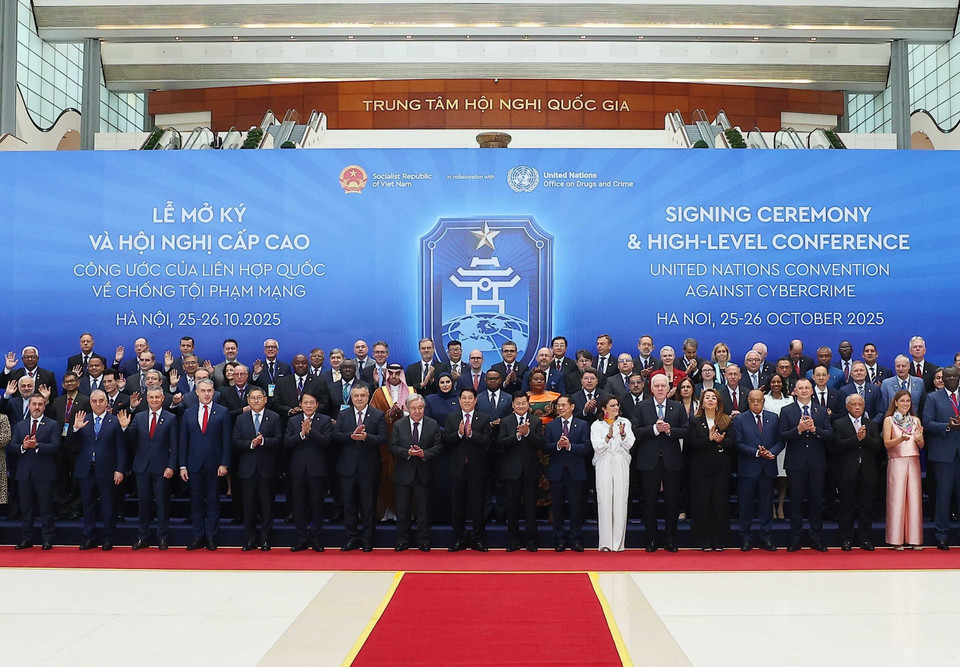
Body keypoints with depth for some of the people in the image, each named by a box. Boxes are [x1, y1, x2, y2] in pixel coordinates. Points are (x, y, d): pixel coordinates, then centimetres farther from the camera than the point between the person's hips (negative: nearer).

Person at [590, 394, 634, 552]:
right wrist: (609, 436, -18)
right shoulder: (596, 425, 8)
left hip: (621, 464, 1)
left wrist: (622, 434, -15)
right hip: (604, 465, -1)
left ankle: (618, 542, 3)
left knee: (620, 501, -3)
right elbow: (597, 447, -4)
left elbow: (629, 445, 3)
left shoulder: (625, 422, 11)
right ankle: (605, 542, 0)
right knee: (604, 501, -5)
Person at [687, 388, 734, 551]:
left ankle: (719, 542, 10)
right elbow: (691, 443, -6)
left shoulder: (726, 421, 9)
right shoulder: (695, 422, 6)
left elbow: (733, 444, 0)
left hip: (721, 468, 1)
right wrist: (709, 439, -20)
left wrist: (721, 440, -20)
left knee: (721, 503, 1)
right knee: (702, 504, 0)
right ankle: (705, 542, 8)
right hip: (701, 468, -1)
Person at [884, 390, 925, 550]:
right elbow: (887, 443, -6)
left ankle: (914, 538, 6)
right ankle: (896, 539, -1)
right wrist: (901, 439, -23)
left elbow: (921, 445, 10)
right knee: (897, 498, -5)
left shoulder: (916, 420, 15)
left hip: (914, 461, 4)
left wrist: (918, 438, -12)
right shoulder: (889, 420, 4)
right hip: (896, 462, -4)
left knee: (914, 497, 0)